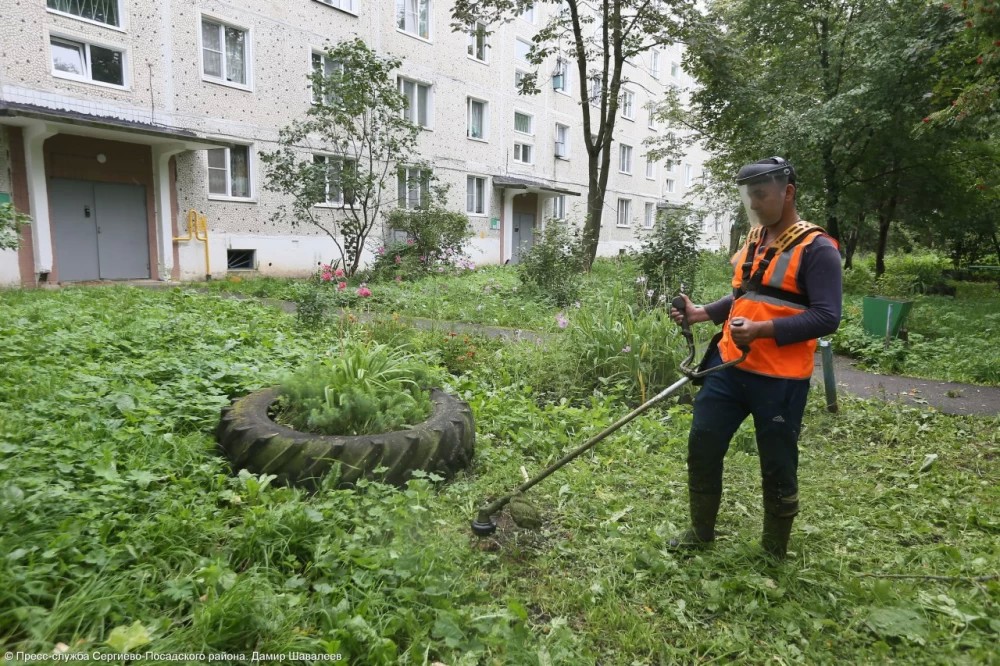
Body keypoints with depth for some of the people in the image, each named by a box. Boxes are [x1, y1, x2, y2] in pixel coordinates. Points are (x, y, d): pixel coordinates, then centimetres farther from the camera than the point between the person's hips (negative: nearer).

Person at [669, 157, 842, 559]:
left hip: (779, 380, -7)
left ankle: (774, 552, 31)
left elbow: (827, 317, -17)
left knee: (777, 468, 9)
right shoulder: (753, 239, 12)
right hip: (729, 367, 7)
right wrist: (700, 313, 8)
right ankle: (701, 533, 30)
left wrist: (762, 330, -27)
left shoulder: (816, 249, -11)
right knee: (702, 446, 10)